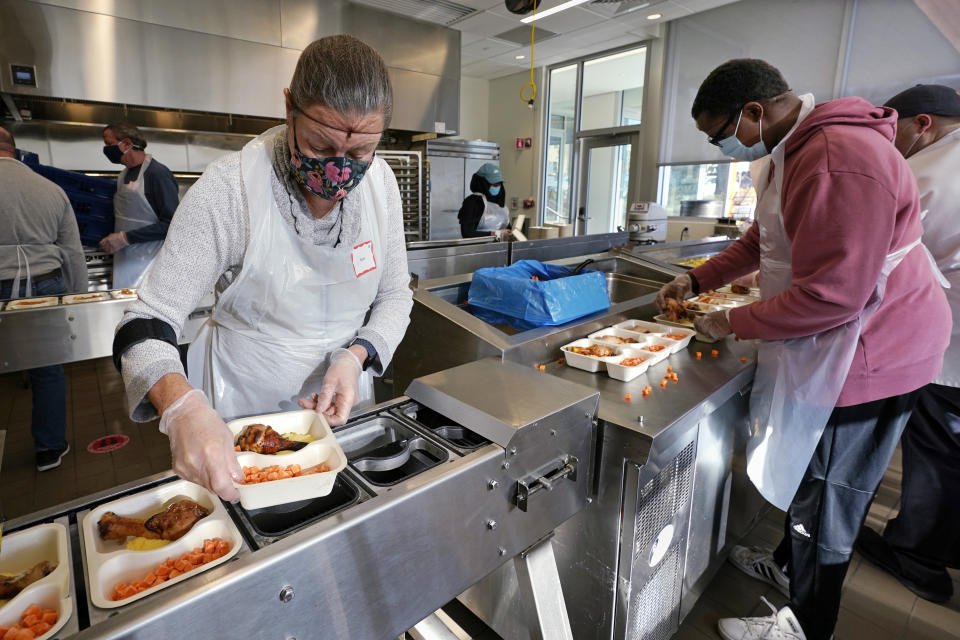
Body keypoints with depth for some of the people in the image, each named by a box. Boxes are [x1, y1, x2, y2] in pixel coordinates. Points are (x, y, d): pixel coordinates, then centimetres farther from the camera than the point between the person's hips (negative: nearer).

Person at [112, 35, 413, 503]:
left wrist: (357, 357, -21)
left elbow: (395, 296, -3)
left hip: (341, 396, 4)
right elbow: (147, 323, -21)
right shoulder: (229, 188, -24)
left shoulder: (380, 182, -11)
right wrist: (183, 407, -41)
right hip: (244, 406, -3)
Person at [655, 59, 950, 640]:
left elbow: (830, 296, -30)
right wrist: (699, 279, 11)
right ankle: (789, 564, 48)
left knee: (826, 502, 8)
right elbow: (765, 238, 18)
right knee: (806, 474, 25)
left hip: (866, 358, -10)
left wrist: (732, 323, -19)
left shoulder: (840, 162, -28)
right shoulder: (792, 150, 8)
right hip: (825, 351, 10)